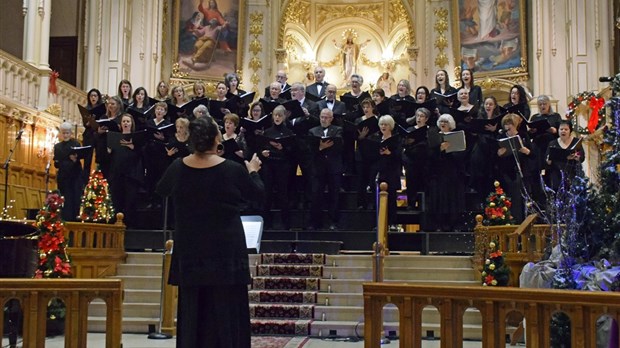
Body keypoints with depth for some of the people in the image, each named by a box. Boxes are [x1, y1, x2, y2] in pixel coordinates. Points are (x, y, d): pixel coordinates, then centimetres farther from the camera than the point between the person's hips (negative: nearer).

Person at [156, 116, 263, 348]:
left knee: (192, 309, 11)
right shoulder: (233, 170, -13)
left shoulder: (178, 168, -4)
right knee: (225, 310, 3)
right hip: (225, 249, -3)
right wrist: (253, 171, 19)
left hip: (189, 249, 4)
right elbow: (258, 194, 1)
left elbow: (161, 190, 17)